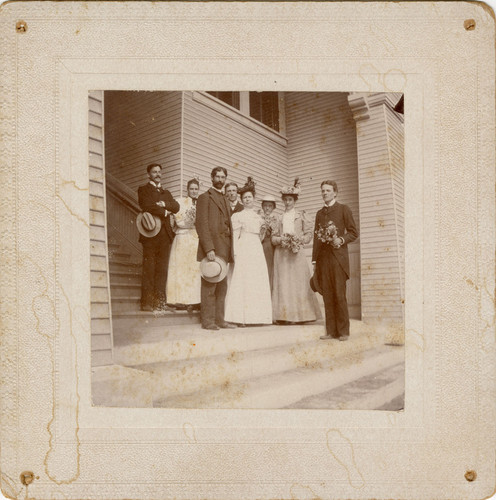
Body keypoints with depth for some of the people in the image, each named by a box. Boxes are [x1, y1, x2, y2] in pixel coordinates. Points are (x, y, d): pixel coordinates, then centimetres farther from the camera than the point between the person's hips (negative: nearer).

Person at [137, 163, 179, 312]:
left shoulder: (166, 193, 25)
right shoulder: (143, 189, 9)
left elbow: (176, 207, 8)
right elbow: (146, 206, -10)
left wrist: (164, 204, -9)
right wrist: (164, 212, -3)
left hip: (165, 234, 5)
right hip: (150, 234, -4)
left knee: (162, 269, 1)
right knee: (149, 269, -7)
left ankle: (160, 302, 3)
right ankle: (147, 302, -4)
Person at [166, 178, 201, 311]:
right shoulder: (181, 202, 7)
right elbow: (179, 221, -4)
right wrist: (197, 223, -12)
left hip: (198, 240, 3)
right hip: (183, 239, -3)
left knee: (197, 269, -4)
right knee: (182, 269, -5)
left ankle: (195, 300, -2)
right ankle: (182, 301, -3)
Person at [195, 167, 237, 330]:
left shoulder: (225, 200, 24)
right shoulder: (205, 197, 1)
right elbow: (202, 224, -9)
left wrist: (230, 249, 11)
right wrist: (209, 249, -18)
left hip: (224, 249, 7)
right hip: (211, 247, -7)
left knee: (222, 285, 8)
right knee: (209, 285, -6)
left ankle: (219, 319, 13)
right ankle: (207, 321, -1)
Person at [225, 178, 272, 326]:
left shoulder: (258, 217, 20)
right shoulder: (237, 216, 5)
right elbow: (235, 236, -2)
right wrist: (235, 254, -11)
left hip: (257, 250, 6)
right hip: (243, 250, -5)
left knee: (259, 281, 2)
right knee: (243, 280, -8)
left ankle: (257, 316, 6)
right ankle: (241, 318, -6)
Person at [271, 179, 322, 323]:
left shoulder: (301, 215, 10)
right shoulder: (279, 218, 14)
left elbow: (309, 234, 6)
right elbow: (273, 237, 11)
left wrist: (299, 240, -11)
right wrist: (281, 239, -9)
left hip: (296, 253, -2)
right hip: (281, 253, 2)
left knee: (298, 282, -5)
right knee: (282, 283, -3)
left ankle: (300, 315, -1)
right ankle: (284, 315, -1)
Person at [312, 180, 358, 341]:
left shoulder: (344, 209, 6)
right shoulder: (319, 213, 20)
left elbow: (354, 232, 3)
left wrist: (341, 239, -15)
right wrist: (314, 260, 13)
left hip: (338, 257, -4)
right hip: (323, 258, 4)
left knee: (339, 295, -7)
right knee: (327, 296, 1)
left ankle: (343, 331, 1)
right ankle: (331, 331, 6)